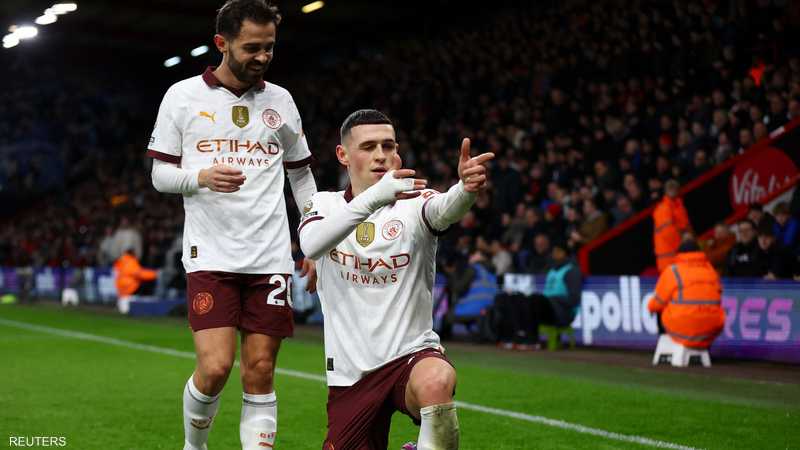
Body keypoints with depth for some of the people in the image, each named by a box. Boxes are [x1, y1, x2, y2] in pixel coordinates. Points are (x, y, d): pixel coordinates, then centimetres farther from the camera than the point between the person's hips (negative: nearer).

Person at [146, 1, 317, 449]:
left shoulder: (281, 100, 11)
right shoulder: (183, 96, 3)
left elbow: (302, 176, 18)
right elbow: (160, 174, 4)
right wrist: (202, 177, -17)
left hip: (271, 257, 3)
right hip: (210, 255, -3)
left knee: (260, 372, 0)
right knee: (215, 367, -12)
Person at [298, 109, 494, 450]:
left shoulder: (414, 204, -2)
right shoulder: (324, 204, 3)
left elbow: (445, 210, -27)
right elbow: (311, 246, -21)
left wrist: (466, 189, -52)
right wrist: (373, 197, -36)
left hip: (411, 354, -3)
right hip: (350, 372, 3)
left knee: (436, 382, -35)